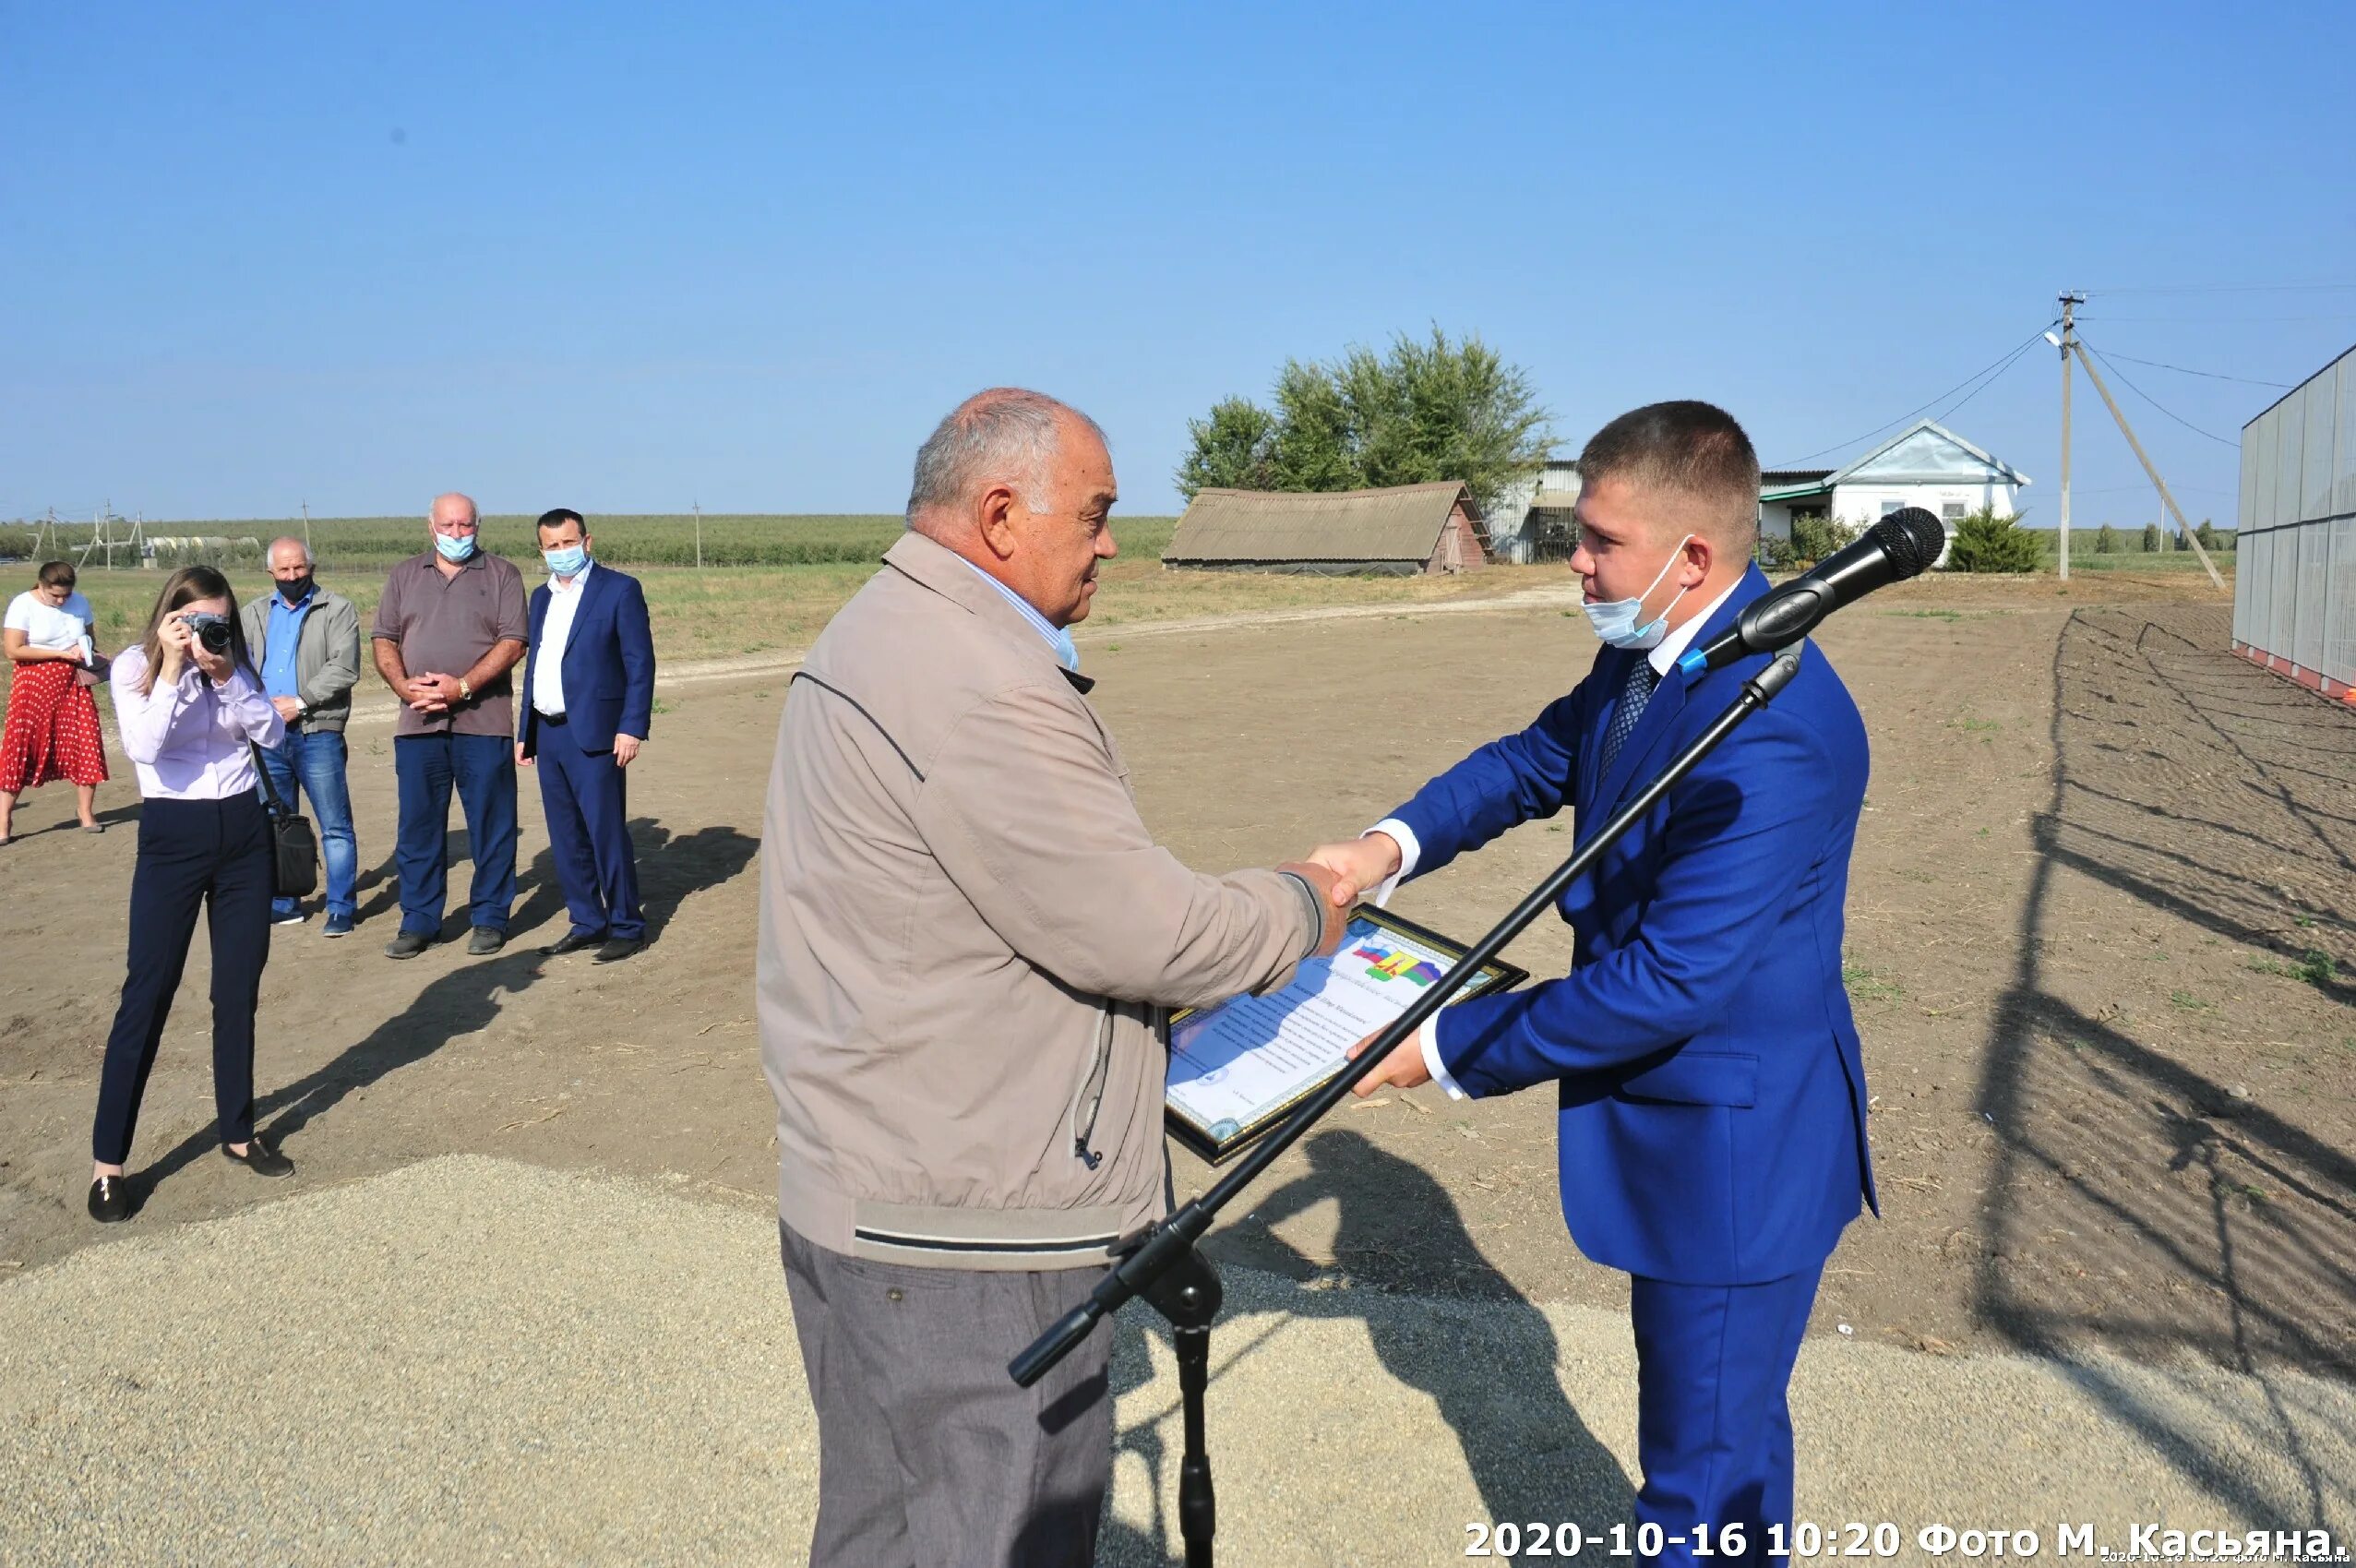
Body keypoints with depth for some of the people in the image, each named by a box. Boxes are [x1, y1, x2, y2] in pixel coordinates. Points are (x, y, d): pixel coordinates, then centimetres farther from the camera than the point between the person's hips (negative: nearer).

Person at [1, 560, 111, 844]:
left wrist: (87, 652, -5)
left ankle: (86, 812, 17)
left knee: (86, 746, 1)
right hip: (34, 686, -4)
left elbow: (91, 637, 18)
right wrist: (62, 653, -19)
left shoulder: (80, 603, 3)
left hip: (73, 685, 4)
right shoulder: (23, 605, -10)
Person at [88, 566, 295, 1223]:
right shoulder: (134, 666, -6)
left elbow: (273, 734, -5)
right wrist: (173, 668, -21)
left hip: (244, 832, 4)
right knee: (147, 995, -3)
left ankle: (239, 1131, 23)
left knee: (239, 992, 9)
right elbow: (144, 747, -21)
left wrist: (228, 674, -14)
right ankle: (108, 1160, 4)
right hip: (172, 838, -4)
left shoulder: (235, 665, 6)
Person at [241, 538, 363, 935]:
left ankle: (342, 908, 1)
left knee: (335, 826, -4)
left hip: (317, 733, -5)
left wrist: (300, 702, -15)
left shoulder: (337, 610, 1)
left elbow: (344, 668, -10)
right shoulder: (256, 614, 16)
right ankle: (282, 904, 23)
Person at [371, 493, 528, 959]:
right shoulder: (405, 576, 16)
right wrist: (404, 685, -7)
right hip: (418, 723, 3)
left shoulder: (502, 575, 5)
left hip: (483, 722, -3)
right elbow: (384, 641, 12)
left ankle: (489, 919, 11)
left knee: (491, 826, 2)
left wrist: (463, 686, -14)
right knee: (418, 826, 6)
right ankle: (419, 921, 15)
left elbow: (512, 643, -4)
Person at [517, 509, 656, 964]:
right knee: (567, 838, 10)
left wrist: (632, 727, -15)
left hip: (593, 734, -7)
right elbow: (534, 665, 20)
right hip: (549, 734, 7)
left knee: (606, 832, -6)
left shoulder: (619, 589, -3)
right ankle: (586, 922, 19)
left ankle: (625, 926, 4)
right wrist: (525, 733, 16)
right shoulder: (542, 597, 17)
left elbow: (640, 663, -8)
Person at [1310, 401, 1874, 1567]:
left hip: (1732, 1149, -9)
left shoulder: (1776, 732, -30)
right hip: (1670, 1123, 9)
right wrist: (1392, 845, -7)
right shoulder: (1641, 654, -1)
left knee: (1704, 1466, 8)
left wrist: (1450, 1048, -22)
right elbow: (1541, 758, 12)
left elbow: (1671, 979, -30)